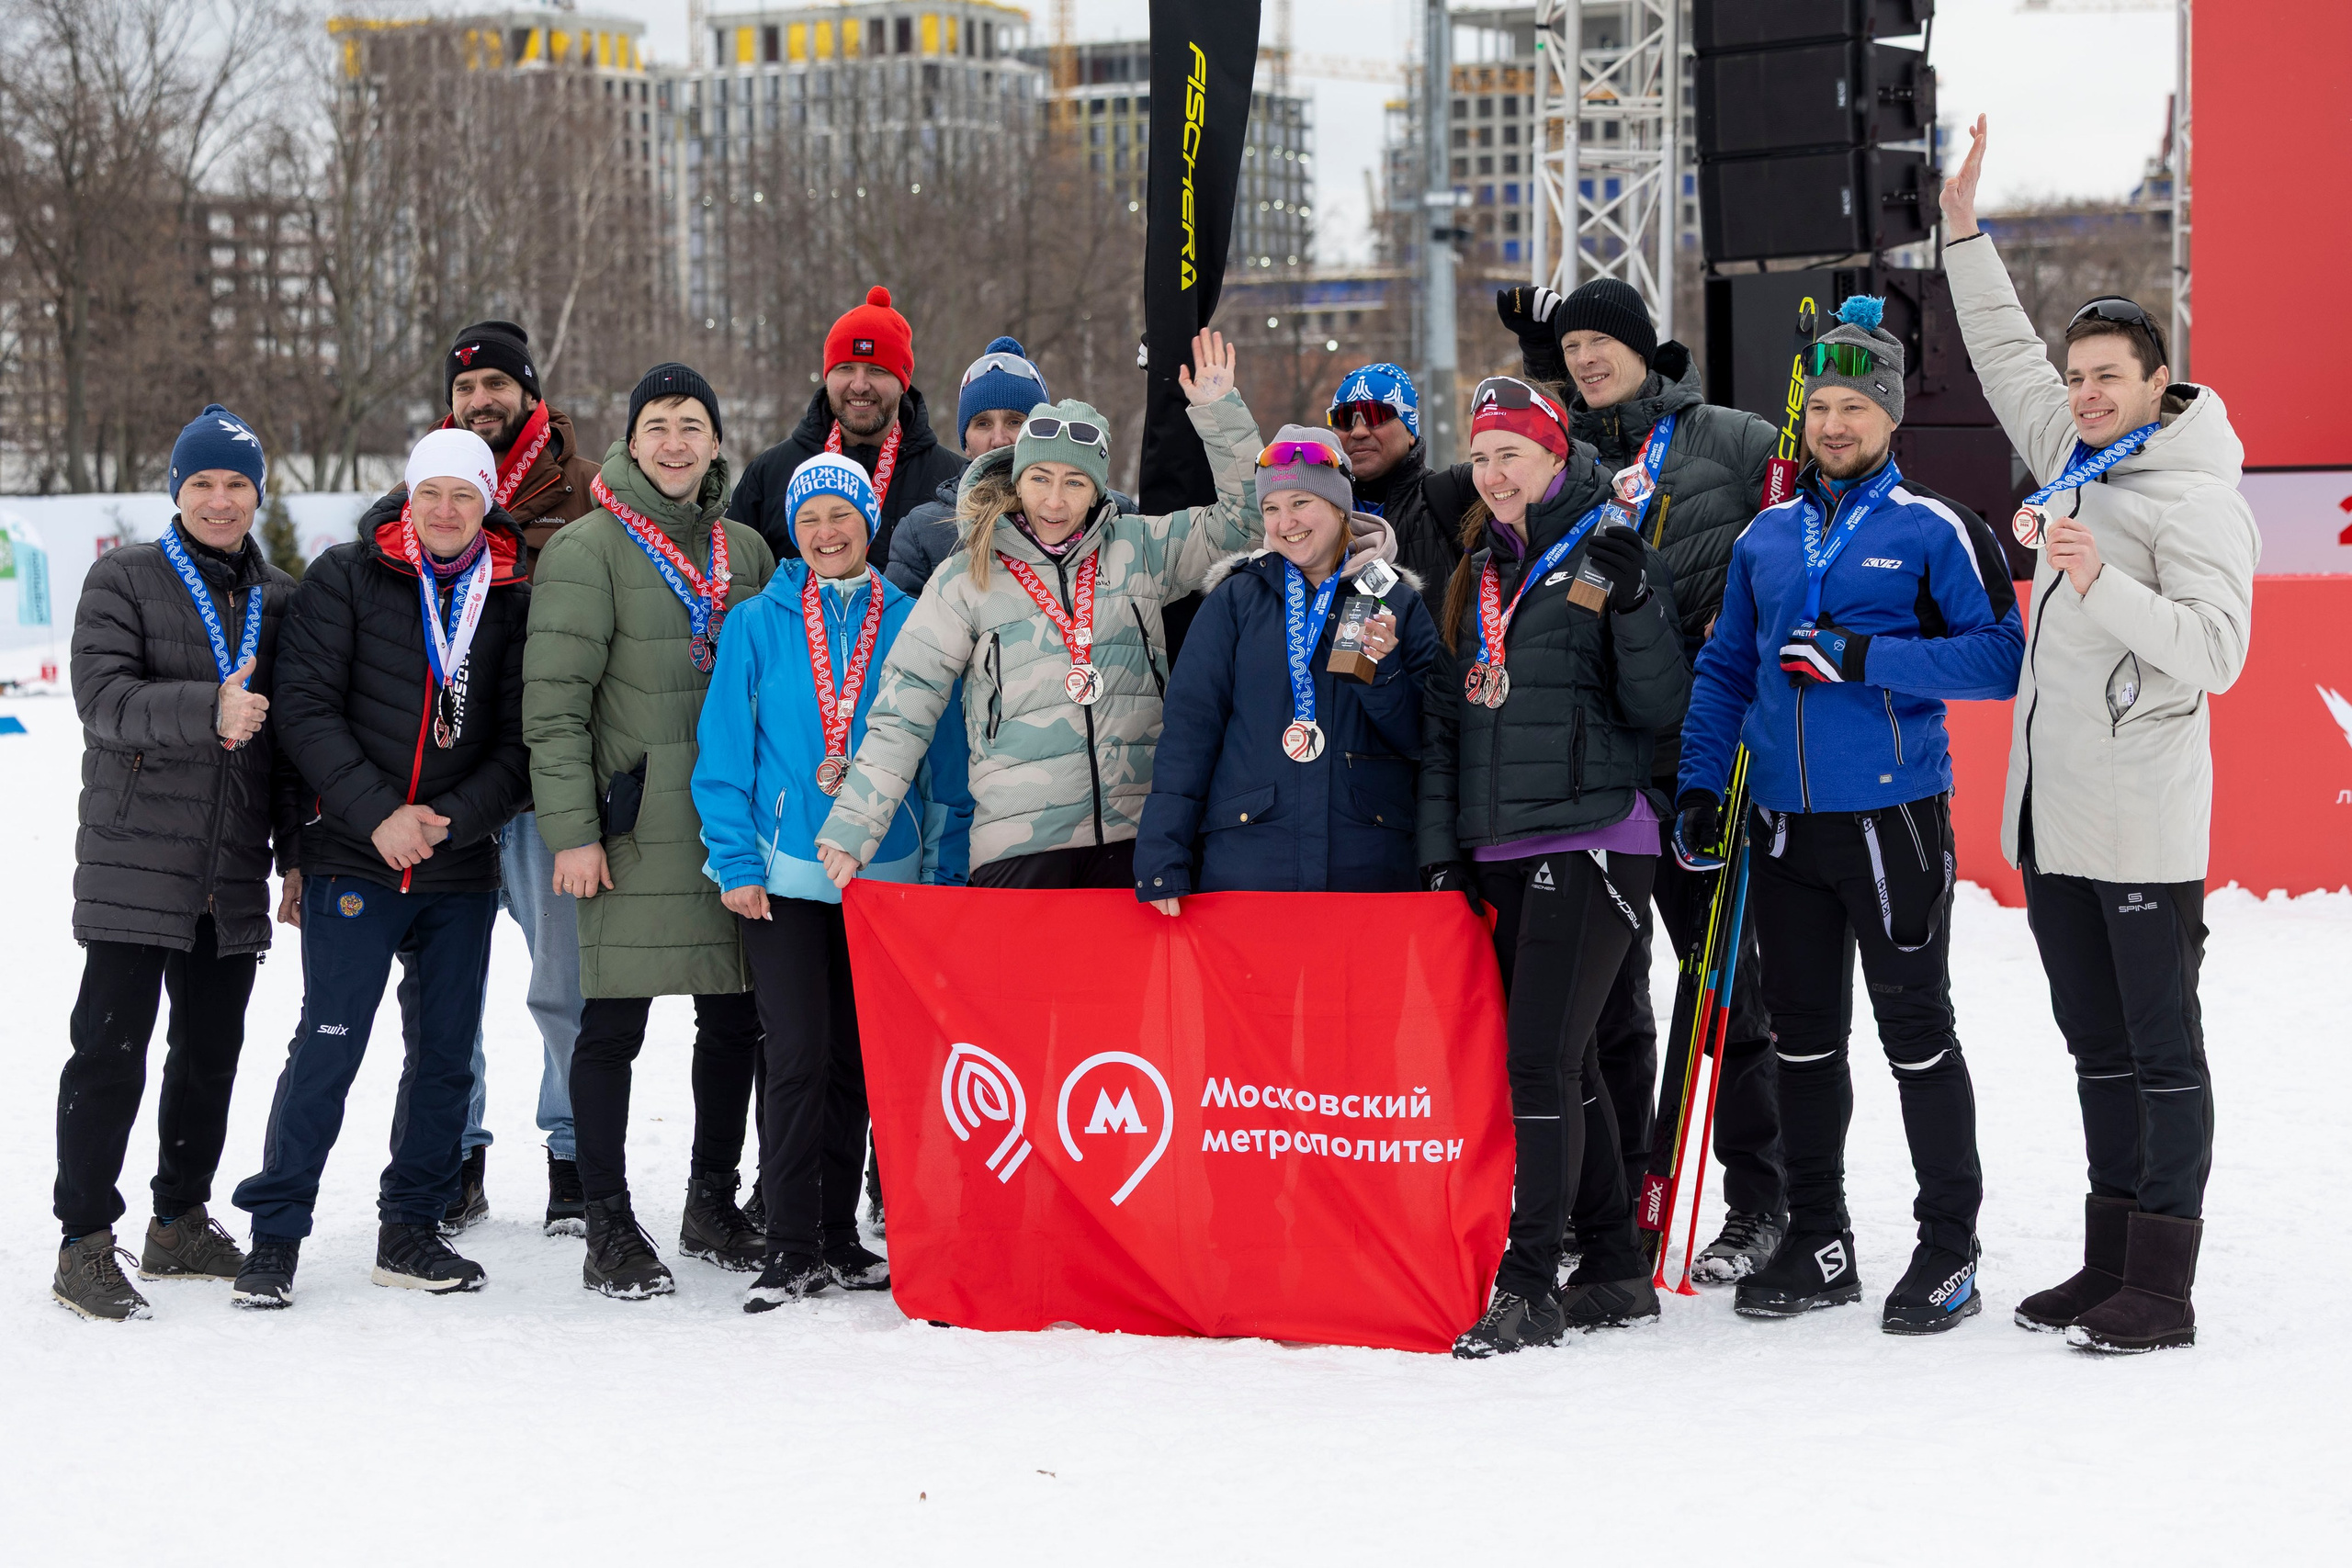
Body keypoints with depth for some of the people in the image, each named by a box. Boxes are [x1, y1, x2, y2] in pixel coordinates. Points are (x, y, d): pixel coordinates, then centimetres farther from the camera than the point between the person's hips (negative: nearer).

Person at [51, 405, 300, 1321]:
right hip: (135, 864, -5)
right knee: (110, 1050, -7)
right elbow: (104, 698, -12)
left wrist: (299, 852, 13)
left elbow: (292, 732, 17)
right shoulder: (124, 580, 0)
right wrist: (208, 709, -26)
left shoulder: (278, 599, 14)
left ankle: (181, 1226, 24)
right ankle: (85, 1244, -2)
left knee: (212, 1051, 10)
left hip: (234, 873, 5)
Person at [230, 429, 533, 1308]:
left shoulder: (511, 602, 7)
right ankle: (275, 1234, 3)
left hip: (463, 870, 3)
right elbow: (306, 709, -6)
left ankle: (411, 1230, 20)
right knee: (328, 1049, -6)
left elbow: (520, 739, 4)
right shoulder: (346, 578, 0)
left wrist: (451, 820, -11)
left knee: (447, 1053, 8)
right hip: (354, 863, -3)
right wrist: (378, 815, -15)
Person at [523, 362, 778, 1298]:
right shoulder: (588, 549, -3)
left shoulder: (745, 550, 14)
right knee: (613, 1026, -3)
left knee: (736, 1018, 9)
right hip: (635, 831, -5)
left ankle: (713, 1205, 24)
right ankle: (609, 1229, 2)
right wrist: (572, 829, -15)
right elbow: (554, 702, -8)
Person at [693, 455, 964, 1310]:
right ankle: (791, 1247, -2)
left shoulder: (912, 624, 3)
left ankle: (838, 1239, 18)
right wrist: (737, 862, -7)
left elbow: (944, 750, 6)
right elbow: (723, 752, 0)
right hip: (785, 876, -2)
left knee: (856, 1060, 9)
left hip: (885, 876, 2)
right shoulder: (758, 625, 1)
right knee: (797, 1056, -7)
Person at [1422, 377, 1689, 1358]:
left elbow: (1658, 706, -9)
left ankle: (1529, 1285, -11)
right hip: (1502, 850, 7)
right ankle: (1614, 1271, 17)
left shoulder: (1609, 555, -2)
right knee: (1561, 1060, 9)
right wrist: (1443, 847, 11)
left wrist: (1632, 604, -23)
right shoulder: (1480, 571, 17)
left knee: (1541, 1059, -13)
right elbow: (1447, 717, 18)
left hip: (1592, 840, -7)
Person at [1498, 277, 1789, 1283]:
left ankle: (1759, 1199, 6)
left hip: (1698, 746, -4)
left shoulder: (1722, 439, 3)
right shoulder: (1561, 453, 13)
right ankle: (1621, 1191, 18)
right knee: (1603, 972, 8)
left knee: (1720, 962, -1)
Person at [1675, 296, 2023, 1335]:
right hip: (1784, 821, 5)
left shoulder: (1935, 531, -4)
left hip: (1892, 815, -5)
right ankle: (1817, 1244, 21)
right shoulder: (1766, 538, 12)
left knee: (1916, 1032, 0)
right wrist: (1699, 789, 9)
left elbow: (1998, 658, -11)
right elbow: (1724, 672, 19)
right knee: (1802, 1035, 11)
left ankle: (1948, 1248, 9)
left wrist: (1863, 656, -18)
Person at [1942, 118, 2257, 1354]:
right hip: (2050, 813, 8)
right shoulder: (2075, 464, 13)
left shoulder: (2197, 499, -10)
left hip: (2141, 825, -8)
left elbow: (2215, 651, -19)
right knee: (2097, 1048, 12)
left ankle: (2161, 1289, -4)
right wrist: (1964, 233, 25)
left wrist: (2100, 584, -28)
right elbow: (2007, 359, 27)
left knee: (2163, 1051, -4)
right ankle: (2110, 1263, 18)